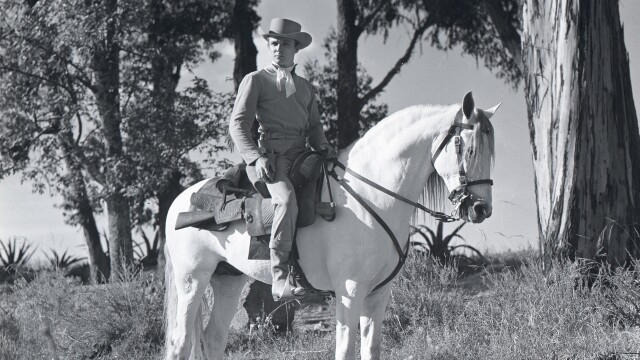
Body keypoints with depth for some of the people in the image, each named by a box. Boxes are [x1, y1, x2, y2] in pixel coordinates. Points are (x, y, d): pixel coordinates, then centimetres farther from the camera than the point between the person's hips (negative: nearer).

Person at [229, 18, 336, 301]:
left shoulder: (305, 87, 26)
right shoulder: (255, 81, 9)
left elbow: (314, 126, 24)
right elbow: (238, 123, 0)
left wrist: (323, 146, -1)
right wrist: (257, 158, -16)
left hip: (302, 156, 7)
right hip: (272, 156, -7)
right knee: (287, 199, -33)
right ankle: (280, 279, -40)